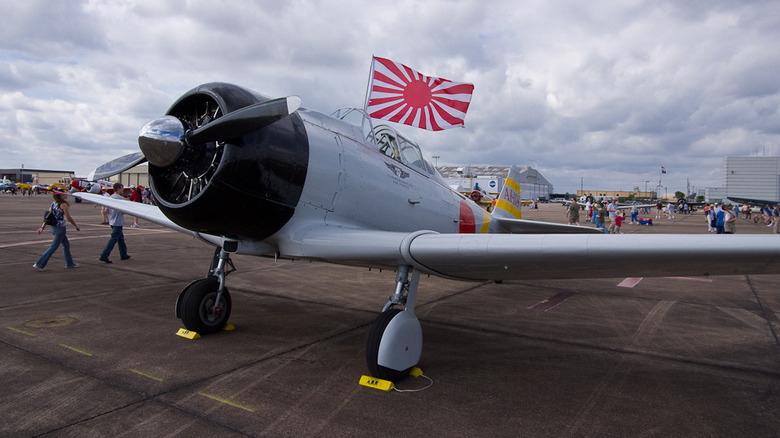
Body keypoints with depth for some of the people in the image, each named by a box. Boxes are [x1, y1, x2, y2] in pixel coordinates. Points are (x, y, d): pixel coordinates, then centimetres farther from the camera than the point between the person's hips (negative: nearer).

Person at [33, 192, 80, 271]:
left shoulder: (53, 203, 7)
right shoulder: (63, 204, -16)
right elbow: (69, 218, -14)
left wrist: (42, 227, 11)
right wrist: (77, 226, -3)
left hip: (54, 227, 9)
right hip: (60, 228, -9)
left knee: (66, 245, 19)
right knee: (53, 247, 1)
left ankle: (69, 264, 27)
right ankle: (39, 264, 4)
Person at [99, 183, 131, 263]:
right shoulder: (121, 198, -15)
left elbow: (108, 211, 14)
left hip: (112, 221, 9)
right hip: (118, 222, -9)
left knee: (121, 238, 18)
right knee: (113, 239, -7)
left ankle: (123, 255, 25)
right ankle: (104, 256, -11)